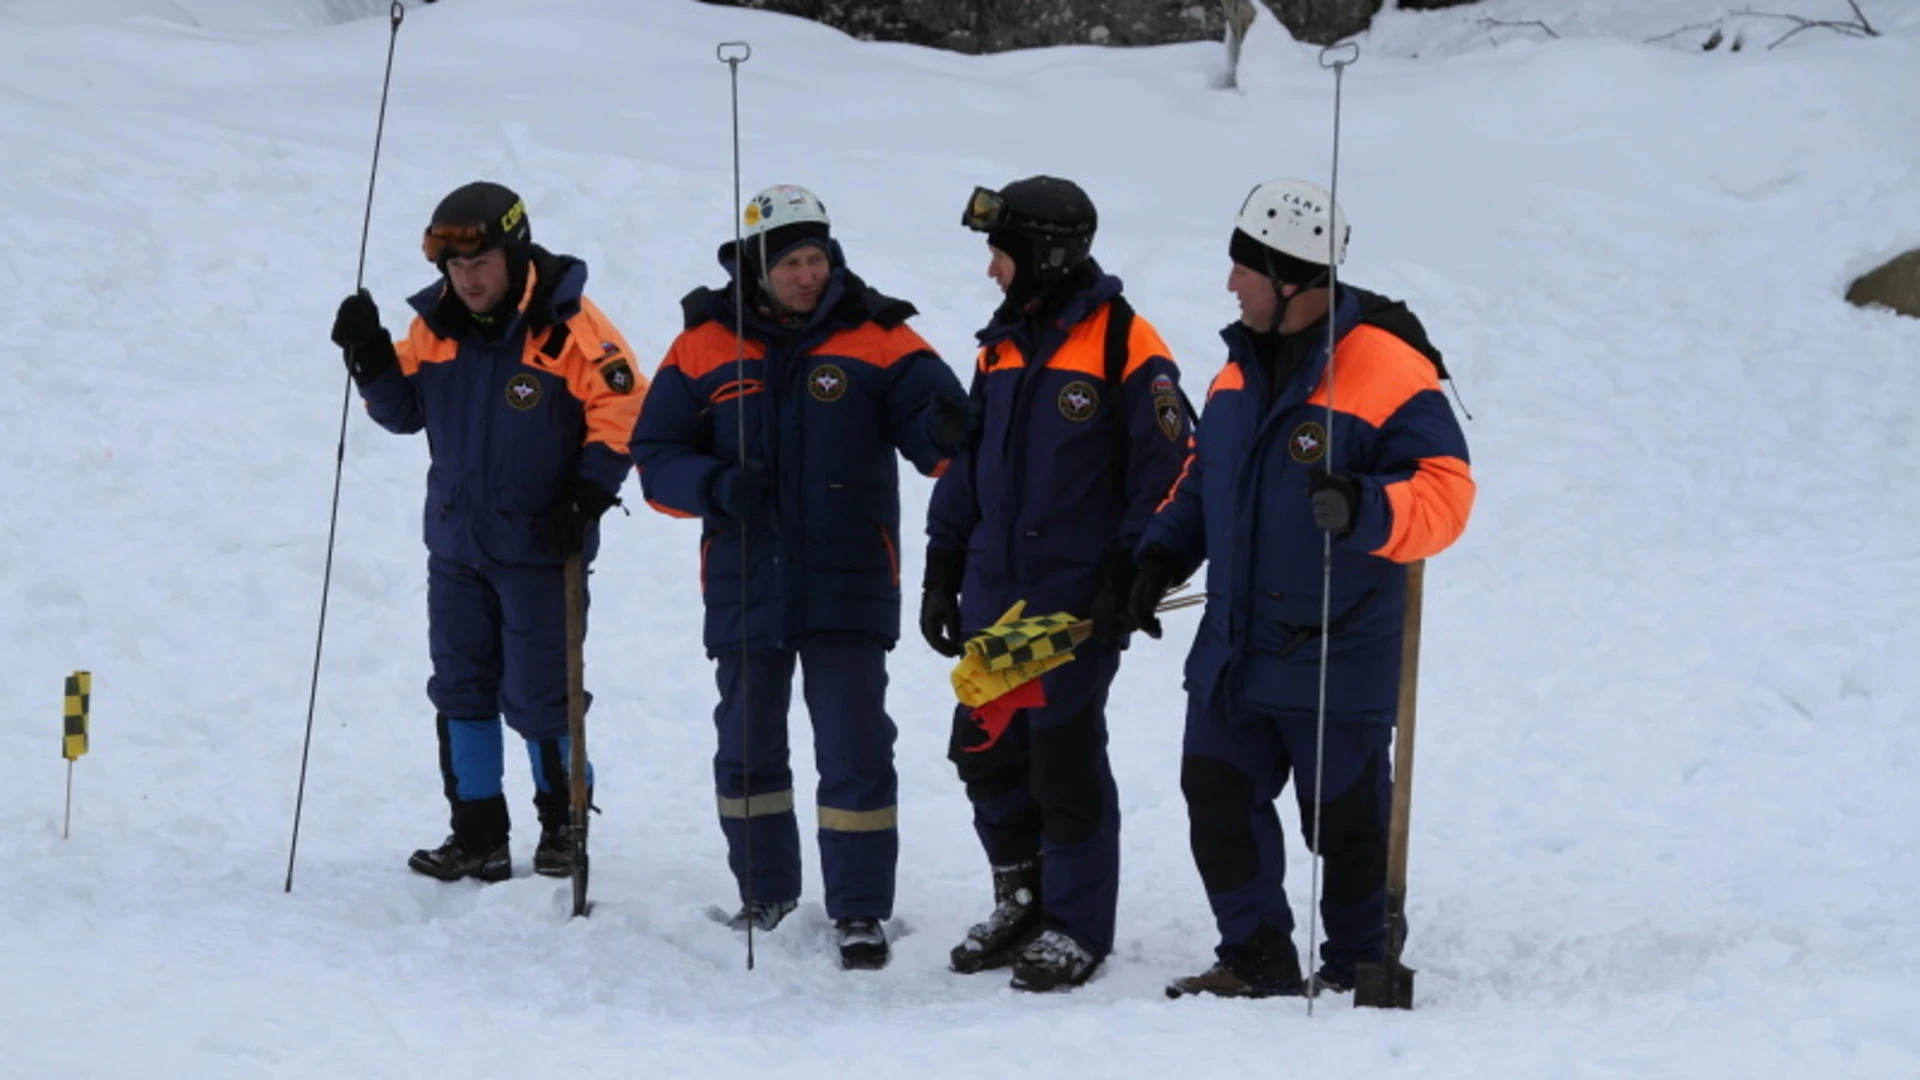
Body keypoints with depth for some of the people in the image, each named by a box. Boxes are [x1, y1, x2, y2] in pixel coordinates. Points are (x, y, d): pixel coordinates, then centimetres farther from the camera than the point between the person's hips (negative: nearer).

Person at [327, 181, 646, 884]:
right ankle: (478, 837, 15)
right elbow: (405, 411, 12)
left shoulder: (568, 326, -13)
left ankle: (564, 823, 18)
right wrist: (371, 358, -5)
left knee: (538, 697, -2)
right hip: (456, 543, 6)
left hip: (539, 545, -6)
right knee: (462, 691, 8)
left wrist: (588, 497, -15)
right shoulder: (436, 327, 3)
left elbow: (622, 411, -9)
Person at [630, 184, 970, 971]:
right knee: (748, 747, 15)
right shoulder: (706, 347, 3)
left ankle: (861, 910, 2)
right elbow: (656, 456, 6)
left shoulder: (876, 339, -2)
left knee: (854, 751, -5)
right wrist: (717, 486, -14)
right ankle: (765, 891, 32)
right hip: (744, 587, 3)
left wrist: (947, 427, -35)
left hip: (847, 588, -3)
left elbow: (934, 427, -11)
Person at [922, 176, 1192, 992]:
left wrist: (1128, 582, -14)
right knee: (984, 749, 9)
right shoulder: (1003, 345, 13)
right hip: (995, 589, 7)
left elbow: (1161, 475, -11)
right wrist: (942, 572, 16)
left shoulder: (1124, 346, -10)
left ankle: (1076, 928, 7)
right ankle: (1022, 901, 26)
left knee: (1065, 757, -4)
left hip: (1077, 596, -7)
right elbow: (965, 464, 19)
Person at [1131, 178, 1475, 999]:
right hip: (1235, 647, 7)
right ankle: (1257, 959, 16)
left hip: (1337, 658, -7)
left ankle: (1357, 969, 18)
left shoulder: (1386, 374, -16)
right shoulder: (1244, 366, 9)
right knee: (1217, 794, 6)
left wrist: (1364, 509, -37)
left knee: (1345, 820, 4)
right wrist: (1165, 553, 9)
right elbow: (1204, 471, 22)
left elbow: (1443, 496, -20)